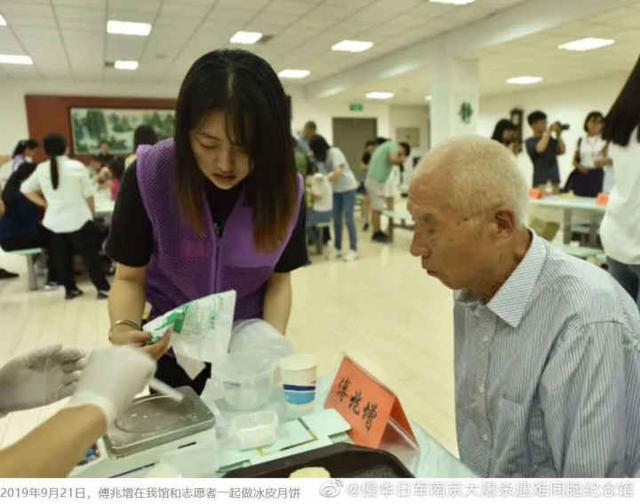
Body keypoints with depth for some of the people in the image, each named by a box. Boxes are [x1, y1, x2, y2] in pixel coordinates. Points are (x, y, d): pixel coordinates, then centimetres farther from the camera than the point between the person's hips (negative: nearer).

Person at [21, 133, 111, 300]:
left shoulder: (41, 169, 2)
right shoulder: (77, 166, -9)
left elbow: (25, 189, 9)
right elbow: (88, 194, -5)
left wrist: (44, 203, 12)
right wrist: (92, 213, 8)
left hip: (55, 220, 4)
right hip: (79, 218, -4)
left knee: (62, 256, 13)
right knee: (90, 254, 2)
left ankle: (70, 289, 21)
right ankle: (103, 288, 3)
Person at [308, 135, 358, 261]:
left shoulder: (334, 152, -16)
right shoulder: (319, 157, 4)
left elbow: (338, 172, -25)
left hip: (348, 187, -6)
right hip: (336, 190, 7)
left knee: (348, 219, -8)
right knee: (336, 220, 6)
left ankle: (353, 250, -2)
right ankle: (337, 248, 14)